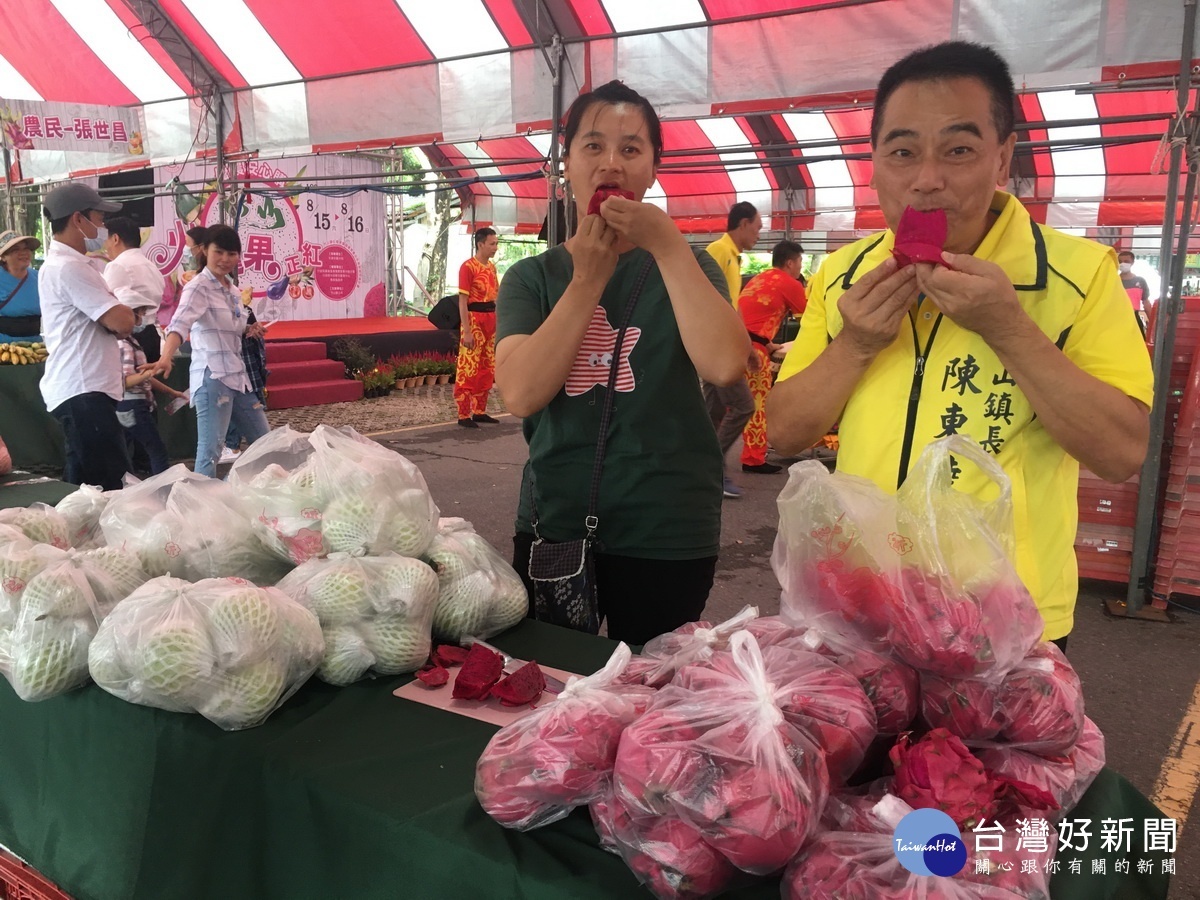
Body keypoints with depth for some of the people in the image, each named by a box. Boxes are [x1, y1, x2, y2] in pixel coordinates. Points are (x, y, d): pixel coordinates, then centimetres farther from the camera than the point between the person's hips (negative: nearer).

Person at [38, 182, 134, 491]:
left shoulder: (63, 263, 19)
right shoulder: (69, 267, -15)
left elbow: (109, 321, 21)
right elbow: (122, 321, -18)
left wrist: (118, 316, 0)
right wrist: (124, 314, 3)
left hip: (83, 387, 11)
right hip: (83, 391, -11)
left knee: (86, 483, 13)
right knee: (104, 486, -12)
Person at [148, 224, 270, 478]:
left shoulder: (232, 291, 15)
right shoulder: (199, 286, -9)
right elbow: (180, 324, -27)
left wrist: (248, 331, 4)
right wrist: (166, 358, -45)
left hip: (238, 376, 9)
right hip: (212, 377, -9)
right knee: (210, 450, -13)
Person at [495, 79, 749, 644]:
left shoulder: (684, 267, 0)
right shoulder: (531, 277, 3)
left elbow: (725, 365, -20)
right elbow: (520, 394, -14)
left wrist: (667, 244, -20)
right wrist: (588, 279, -16)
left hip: (666, 538, -1)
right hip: (552, 528, 2)